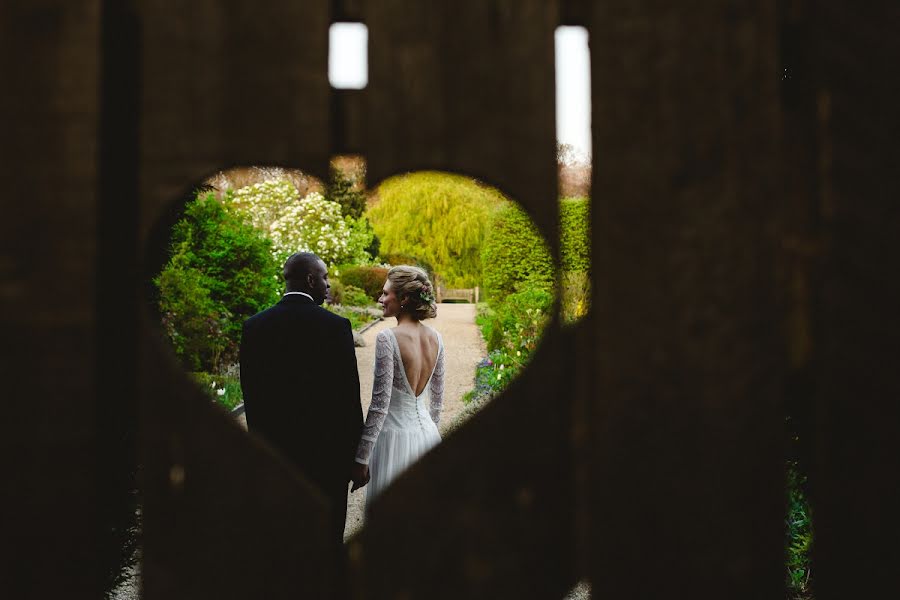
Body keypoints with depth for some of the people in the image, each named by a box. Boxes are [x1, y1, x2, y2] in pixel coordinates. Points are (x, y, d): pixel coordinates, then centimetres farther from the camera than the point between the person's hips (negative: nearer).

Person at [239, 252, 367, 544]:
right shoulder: (335, 326, -13)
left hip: (274, 454, 4)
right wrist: (358, 458, -2)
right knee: (326, 535, 8)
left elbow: (250, 393, 4)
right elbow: (349, 396, -11)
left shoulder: (254, 326, 0)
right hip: (326, 454, -4)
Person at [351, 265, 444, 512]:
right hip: (427, 434, 6)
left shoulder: (387, 338, -19)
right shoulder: (435, 338, 1)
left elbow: (379, 406, -19)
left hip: (395, 436, -6)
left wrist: (361, 458, -14)